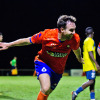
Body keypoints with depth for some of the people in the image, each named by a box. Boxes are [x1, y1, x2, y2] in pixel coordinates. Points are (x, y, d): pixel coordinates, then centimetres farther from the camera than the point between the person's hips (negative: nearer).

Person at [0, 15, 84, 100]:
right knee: (45, 89, -26)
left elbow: (76, 49, 5)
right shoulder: (46, 35, -28)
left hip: (58, 69, 3)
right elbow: (28, 41, -11)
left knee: (46, 93, 11)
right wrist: (9, 45, -3)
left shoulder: (75, 39, -21)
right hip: (43, 62, -3)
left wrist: (80, 59, 26)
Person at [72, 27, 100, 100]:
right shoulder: (90, 41, -11)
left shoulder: (86, 41, 17)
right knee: (91, 81, -14)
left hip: (88, 65, 10)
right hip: (90, 65, -10)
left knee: (92, 81, 9)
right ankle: (76, 93, -14)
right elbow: (90, 53, -19)